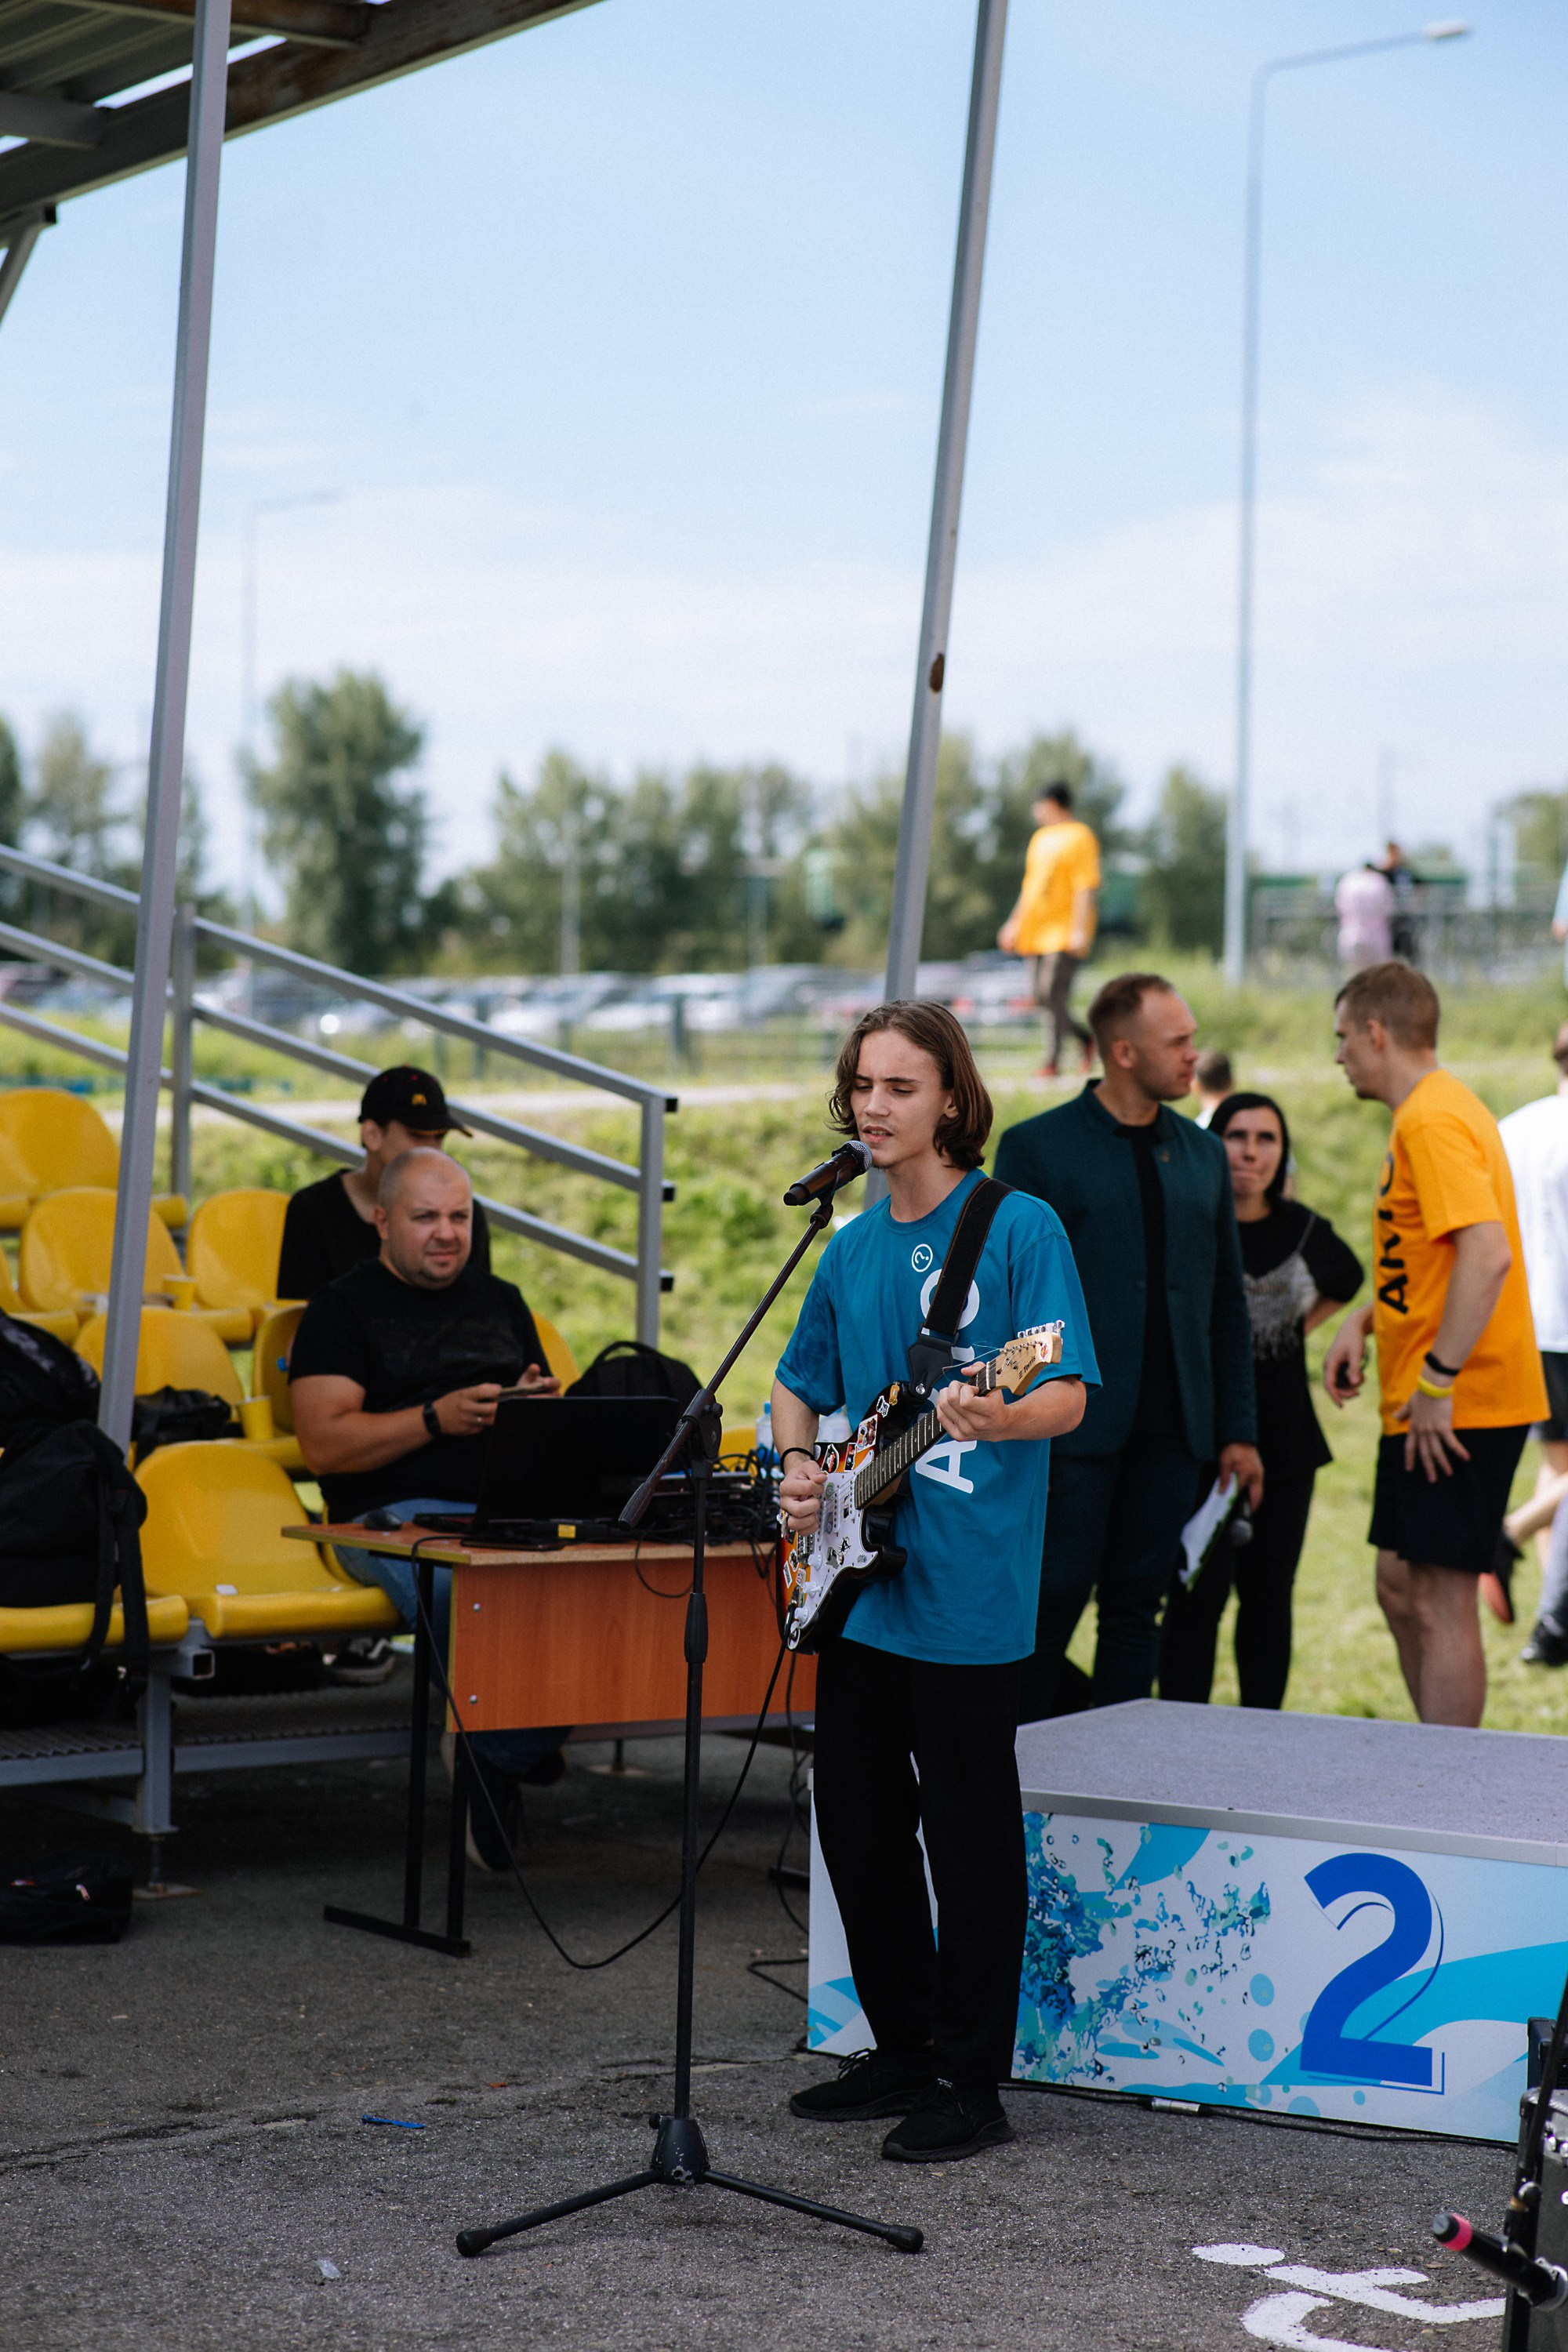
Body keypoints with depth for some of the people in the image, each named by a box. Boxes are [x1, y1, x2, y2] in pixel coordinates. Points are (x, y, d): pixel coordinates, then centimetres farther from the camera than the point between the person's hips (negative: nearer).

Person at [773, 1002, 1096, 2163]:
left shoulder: (1019, 1227, -7)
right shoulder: (852, 1248, 13)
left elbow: (1069, 1395, -12)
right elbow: (799, 1386, 24)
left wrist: (996, 1420, -32)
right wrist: (798, 1467, 4)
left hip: (968, 1587, -7)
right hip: (857, 1581, 7)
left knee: (971, 1839, -1)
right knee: (858, 1825, 13)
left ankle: (972, 2085, 9)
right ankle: (904, 2050, 26)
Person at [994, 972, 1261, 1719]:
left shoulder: (1204, 1156, 13)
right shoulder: (1036, 1148, -1)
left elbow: (1227, 1303, 16)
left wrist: (1238, 1429, 11)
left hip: (1172, 1432, 4)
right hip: (1074, 1426, -4)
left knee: (1136, 1608, 7)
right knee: (1050, 1601, -3)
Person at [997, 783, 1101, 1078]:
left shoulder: (1080, 838, -7)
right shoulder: (1040, 838, 19)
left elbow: (1086, 888, -14)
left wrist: (1079, 930, -20)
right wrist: (1015, 923, 23)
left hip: (1064, 934, -8)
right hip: (1037, 932, 8)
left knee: (1052, 993, -13)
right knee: (1042, 996, 6)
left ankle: (1052, 1062, -8)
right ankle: (1086, 1037, 21)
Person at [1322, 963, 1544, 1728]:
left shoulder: (1432, 1123, -17)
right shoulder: (1436, 1110, 16)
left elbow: (1489, 1255, -28)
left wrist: (1437, 1380, -24)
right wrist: (1362, 1321, 11)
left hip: (1457, 1408, -11)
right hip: (1425, 1405, 11)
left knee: (1440, 1601, -6)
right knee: (1400, 1588, 16)